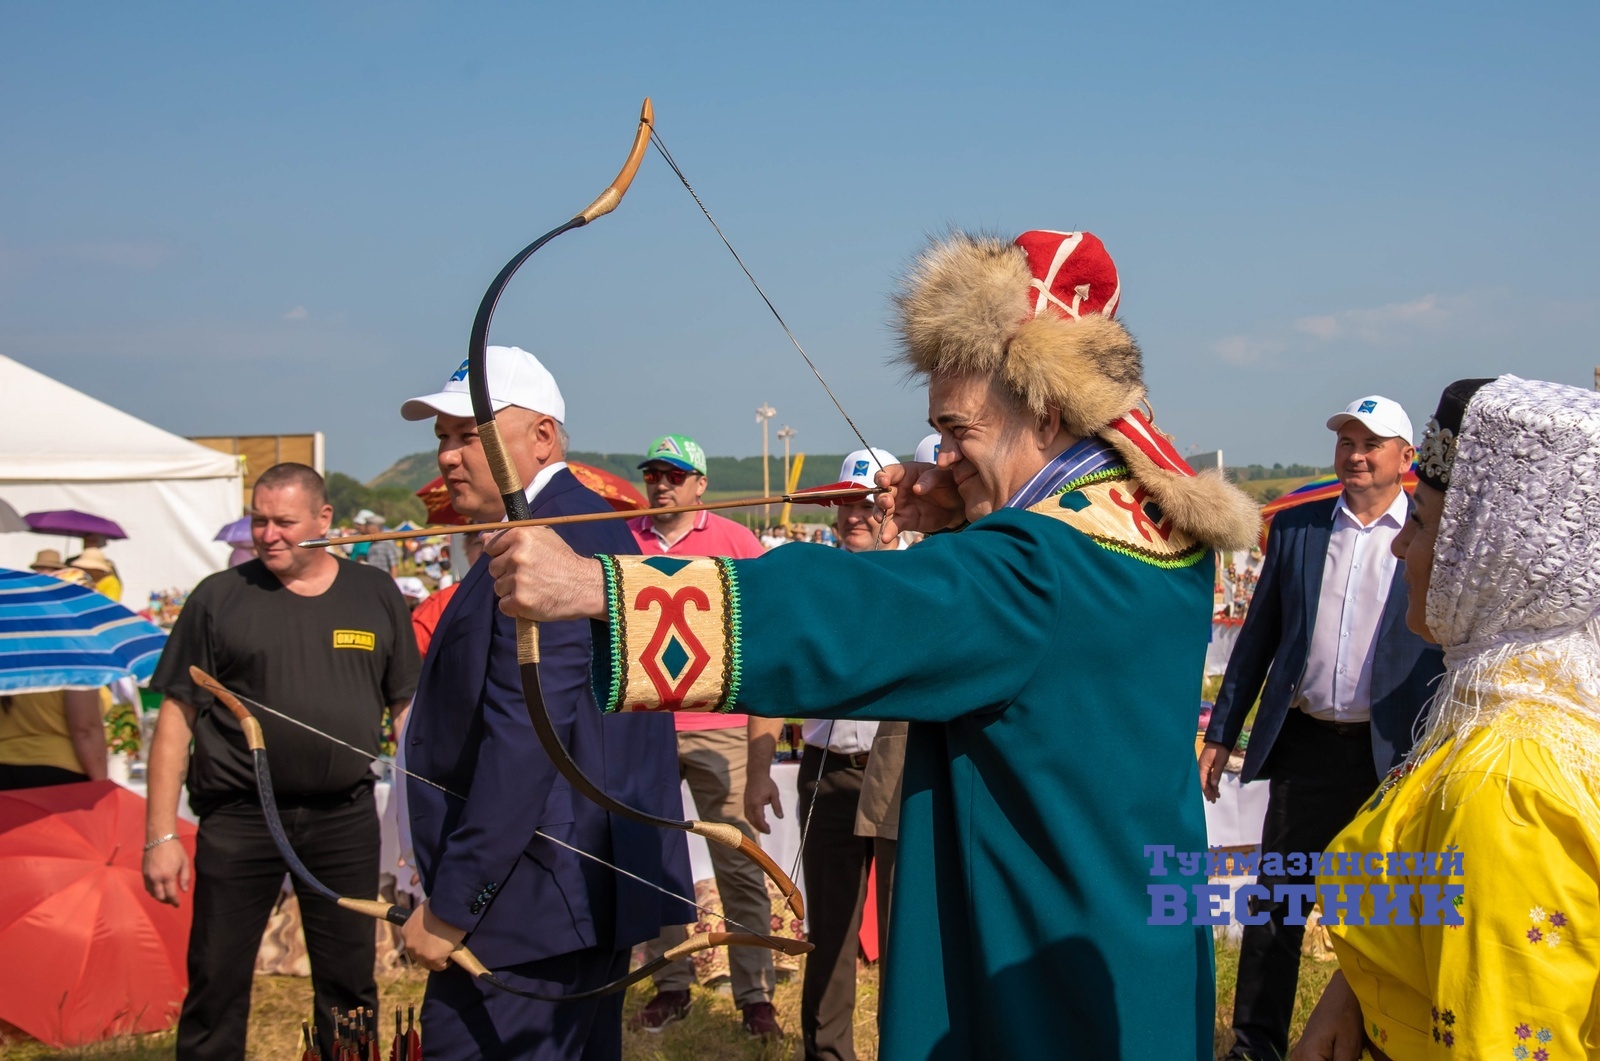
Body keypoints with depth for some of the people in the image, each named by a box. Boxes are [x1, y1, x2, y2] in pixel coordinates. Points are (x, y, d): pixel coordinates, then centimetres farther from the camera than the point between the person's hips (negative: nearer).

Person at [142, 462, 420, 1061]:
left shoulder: (374, 595, 4)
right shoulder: (219, 597, -1)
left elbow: (406, 705, 9)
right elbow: (176, 716, -1)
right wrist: (161, 835, -5)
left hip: (346, 817, 2)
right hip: (238, 822, -1)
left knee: (350, 989, 12)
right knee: (215, 989, 6)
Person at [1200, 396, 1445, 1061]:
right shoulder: (1294, 527, 6)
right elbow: (1258, 636, 10)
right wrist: (1221, 733, 7)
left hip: (1395, 753, -2)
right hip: (1306, 745, 2)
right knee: (1275, 902, 7)